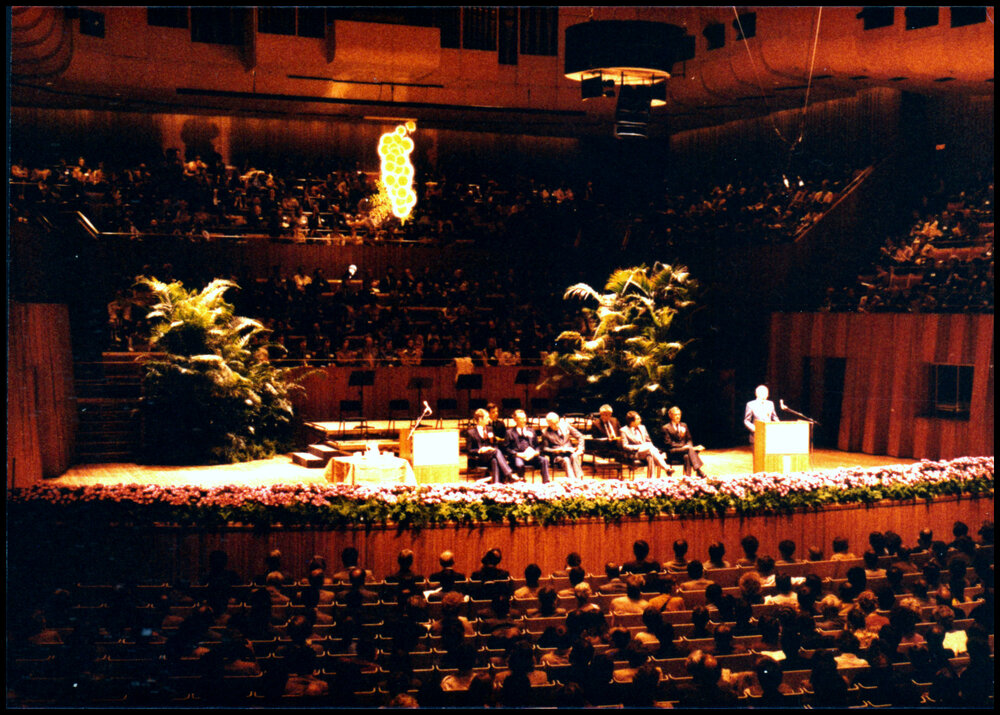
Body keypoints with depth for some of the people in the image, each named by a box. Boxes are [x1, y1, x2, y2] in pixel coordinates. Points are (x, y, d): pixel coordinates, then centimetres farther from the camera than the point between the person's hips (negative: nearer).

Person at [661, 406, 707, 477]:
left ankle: (688, 476, -47)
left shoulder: (684, 425, 23)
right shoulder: (666, 428, 5)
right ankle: (698, 470, -47)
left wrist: (689, 446, -4)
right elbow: (669, 443, -4)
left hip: (685, 448, 5)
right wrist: (682, 446, -16)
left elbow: (689, 439, 22)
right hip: (673, 451, -5)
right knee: (689, 449, -35)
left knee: (686, 456, -36)